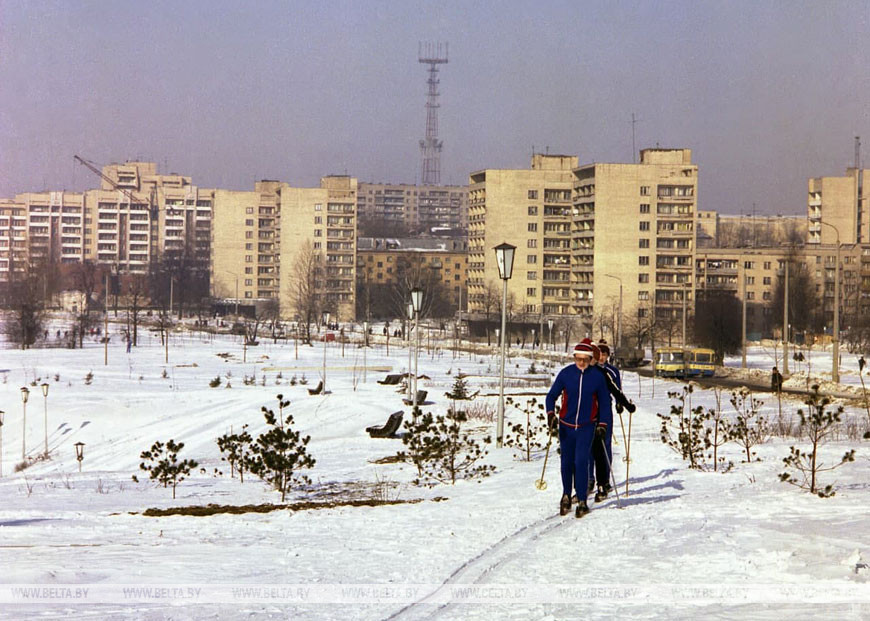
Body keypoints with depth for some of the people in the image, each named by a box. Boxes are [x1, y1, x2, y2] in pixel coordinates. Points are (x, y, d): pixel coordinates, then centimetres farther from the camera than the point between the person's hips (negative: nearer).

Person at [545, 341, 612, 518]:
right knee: (567, 462, 10)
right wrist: (551, 413, -15)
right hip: (566, 425, 2)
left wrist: (603, 424, 1)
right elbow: (552, 395, 2)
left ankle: (582, 501, -7)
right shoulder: (565, 374, -3)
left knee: (581, 462, -12)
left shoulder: (597, 377, -3)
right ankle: (566, 495, 29)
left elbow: (604, 402, 7)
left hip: (587, 426, -2)